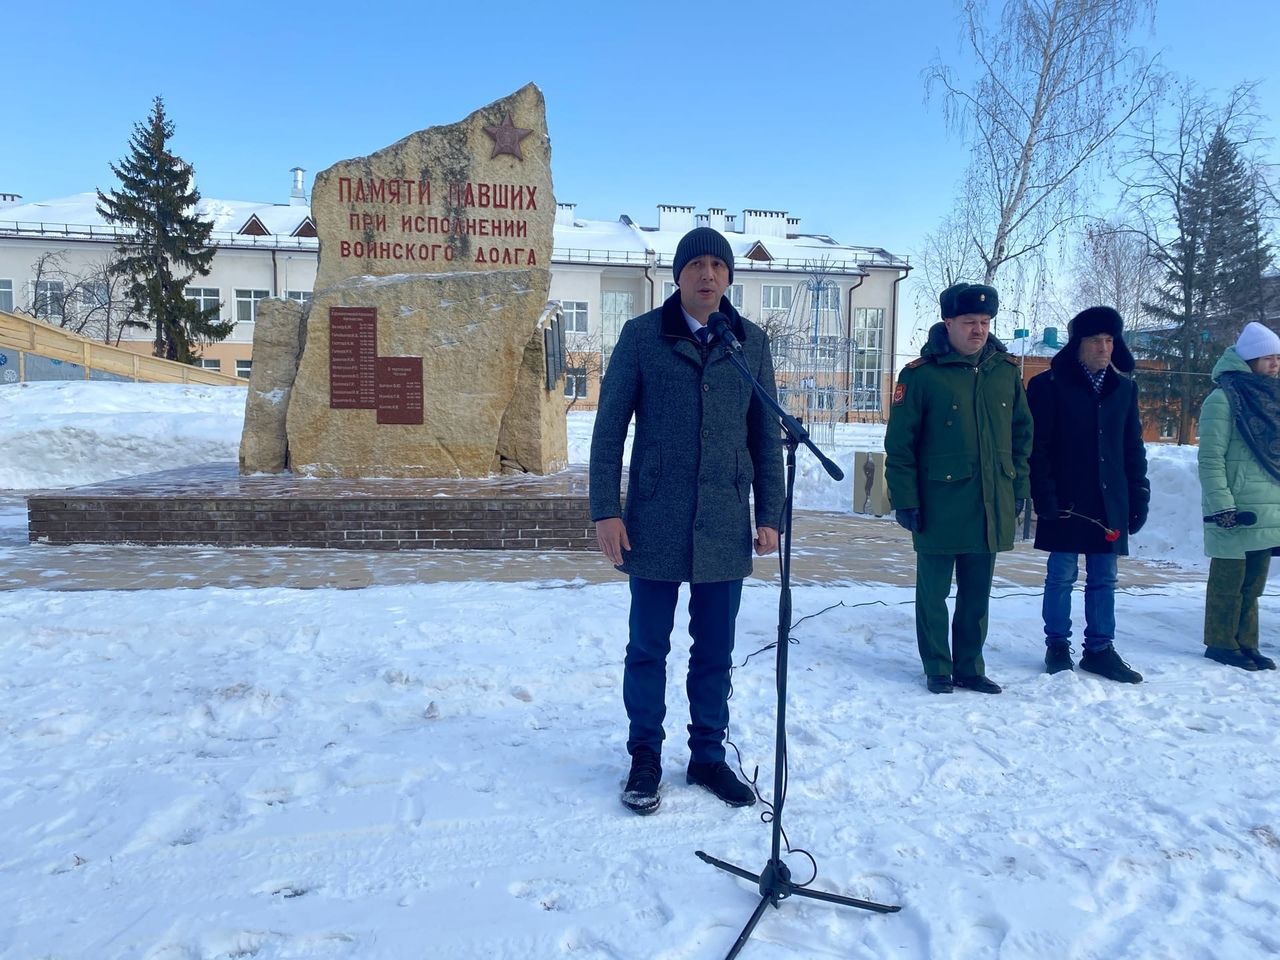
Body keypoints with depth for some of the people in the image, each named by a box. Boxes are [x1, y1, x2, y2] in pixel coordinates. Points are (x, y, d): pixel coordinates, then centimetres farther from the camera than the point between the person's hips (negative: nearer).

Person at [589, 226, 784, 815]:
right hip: (655, 523, -2)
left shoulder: (752, 343, 7)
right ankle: (645, 759, 25)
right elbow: (609, 428, -1)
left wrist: (770, 515, 6)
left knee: (715, 652, 12)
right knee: (648, 647, 9)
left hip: (726, 525, 2)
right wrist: (605, 510, -7)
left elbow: (766, 436, 10)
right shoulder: (641, 336, -1)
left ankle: (708, 757, 28)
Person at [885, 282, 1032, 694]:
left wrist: (1019, 487, 11)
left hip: (991, 506, 4)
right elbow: (899, 443, -9)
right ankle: (938, 668, 21)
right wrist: (905, 500, -11)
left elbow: (1022, 433, 14)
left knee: (977, 594, 14)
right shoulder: (921, 374, -8)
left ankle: (969, 667, 27)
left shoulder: (1006, 370, 6)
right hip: (939, 504, -4)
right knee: (934, 591, 8)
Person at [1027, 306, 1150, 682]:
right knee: (1062, 575, 4)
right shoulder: (1048, 386, -4)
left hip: (1110, 502, 4)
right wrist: (1045, 497, -14)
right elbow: (1036, 447, -7)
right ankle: (1057, 646, 16)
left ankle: (1100, 648, 19)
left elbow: (1133, 448, 15)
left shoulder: (1125, 388, 11)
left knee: (1104, 579, 10)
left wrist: (1139, 497, 10)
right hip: (1066, 502, -4)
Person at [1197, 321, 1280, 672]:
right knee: (1229, 580, 2)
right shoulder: (1223, 399, -10)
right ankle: (1220, 643, 13)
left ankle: (1245, 643, 23)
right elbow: (1210, 458, -14)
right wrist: (1222, 506, -19)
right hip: (1236, 511, -7)